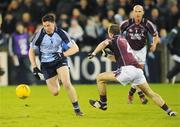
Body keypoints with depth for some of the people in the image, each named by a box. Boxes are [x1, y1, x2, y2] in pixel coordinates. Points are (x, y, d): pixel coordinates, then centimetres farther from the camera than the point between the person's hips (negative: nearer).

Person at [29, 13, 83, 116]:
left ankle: (77, 108, -11)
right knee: (55, 92, -2)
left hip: (60, 60, -1)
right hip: (46, 64, 1)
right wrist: (35, 67, -7)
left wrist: (63, 54, -27)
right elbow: (32, 51, -1)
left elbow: (75, 48, -12)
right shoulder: (39, 35, -15)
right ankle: (56, 80, 35)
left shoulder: (61, 33, -14)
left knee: (67, 84, -24)